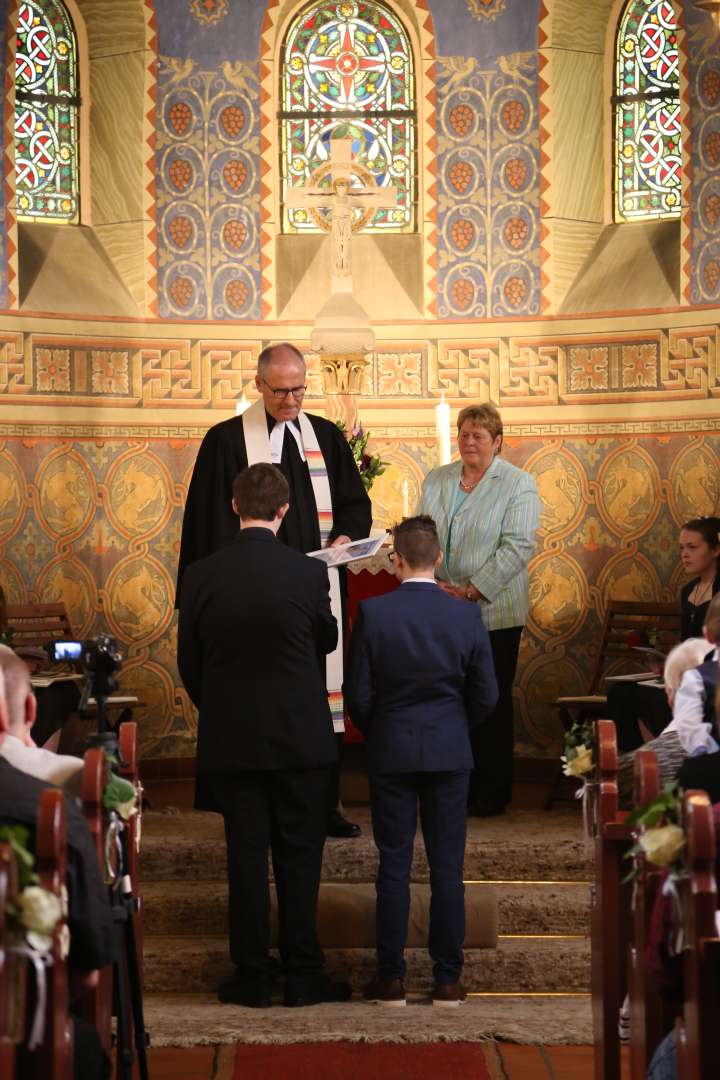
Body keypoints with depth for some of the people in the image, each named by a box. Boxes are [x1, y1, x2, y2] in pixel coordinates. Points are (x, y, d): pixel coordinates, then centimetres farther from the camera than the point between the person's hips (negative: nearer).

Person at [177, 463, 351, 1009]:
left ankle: (252, 977, 12)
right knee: (299, 856, 7)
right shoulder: (308, 572, -10)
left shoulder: (201, 576, -6)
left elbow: (189, 663, 3)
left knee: (246, 856, 8)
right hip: (300, 737, -1)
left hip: (230, 739, 1)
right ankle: (303, 974, 11)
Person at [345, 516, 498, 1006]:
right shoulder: (467, 616, -6)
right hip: (450, 754, 1)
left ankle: (392, 978, 9)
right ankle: (448, 979, 9)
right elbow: (486, 695, -1)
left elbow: (358, 694, -7)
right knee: (447, 867, 6)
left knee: (394, 865, 6)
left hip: (391, 752, -1)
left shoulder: (373, 614, -11)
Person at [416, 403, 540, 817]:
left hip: (493, 612, -4)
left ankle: (492, 792, 11)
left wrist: (471, 591, -16)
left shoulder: (519, 484, -2)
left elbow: (517, 546, -11)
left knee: (492, 701, 2)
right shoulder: (436, 480, 13)